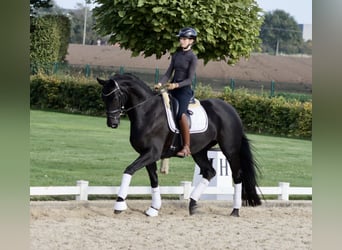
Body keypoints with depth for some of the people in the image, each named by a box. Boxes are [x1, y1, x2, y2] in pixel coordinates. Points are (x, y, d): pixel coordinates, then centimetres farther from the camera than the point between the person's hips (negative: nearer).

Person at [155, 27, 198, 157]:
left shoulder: (192, 57, -5)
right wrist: (160, 83, -7)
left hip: (184, 89, -8)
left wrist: (176, 85, -25)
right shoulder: (176, 55, 13)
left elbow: (189, 79, -10)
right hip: (172, 89, 8)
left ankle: (186, 147, -24)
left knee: (181, 114, -29)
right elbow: (168, 73, 11)